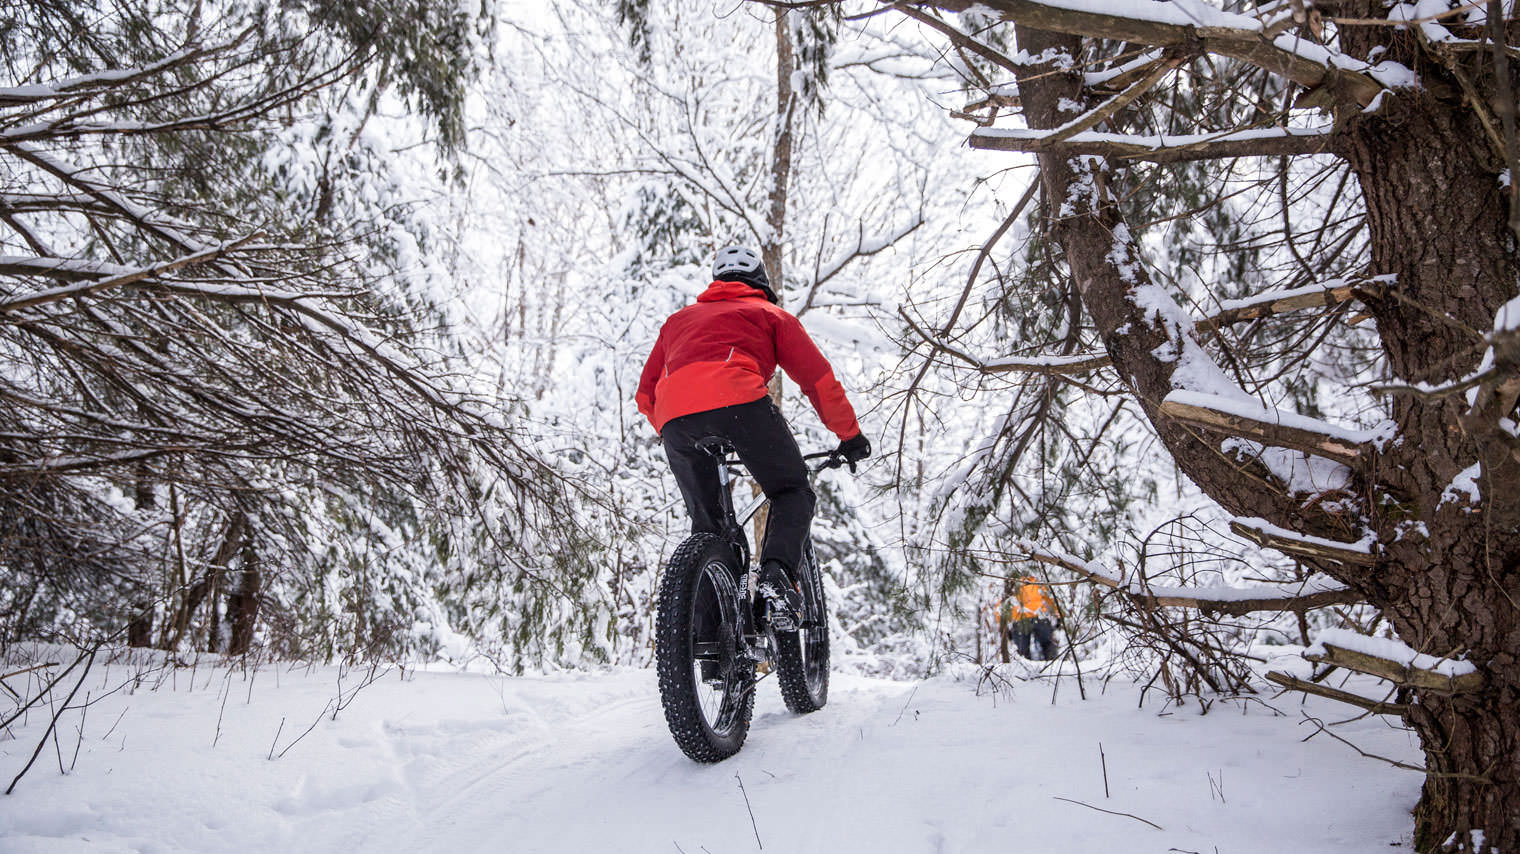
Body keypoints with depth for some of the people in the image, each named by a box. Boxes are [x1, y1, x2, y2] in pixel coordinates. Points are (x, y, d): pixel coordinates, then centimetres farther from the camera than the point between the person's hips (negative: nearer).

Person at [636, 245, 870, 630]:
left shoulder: (679, 319, 38)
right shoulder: (770, 313, 28)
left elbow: (646, 394, 34)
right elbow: (818, 378, 19)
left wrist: (676, 438, 46)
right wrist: (850, 435, 27)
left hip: (674, 416, 4)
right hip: (738, 400, -3)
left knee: (706, 522, 19)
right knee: (793, 493, 14)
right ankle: (776, 573, -11)